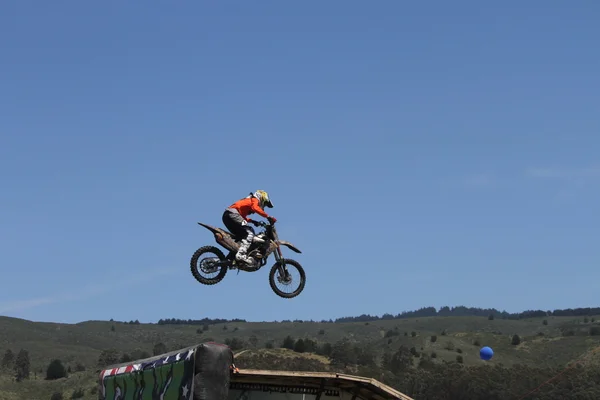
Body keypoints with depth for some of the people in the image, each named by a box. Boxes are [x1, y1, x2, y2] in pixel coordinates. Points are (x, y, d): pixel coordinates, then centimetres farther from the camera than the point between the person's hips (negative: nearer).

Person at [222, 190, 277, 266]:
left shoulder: (249, 200, 33)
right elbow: (255, 208, -18)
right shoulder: (255, 200, 6)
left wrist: (252, 221, 20)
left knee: (243, 236, 16)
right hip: (232, 214, -10)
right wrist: (268, 216, -20)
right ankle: (241, 255, -33)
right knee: (250, 233, -17)